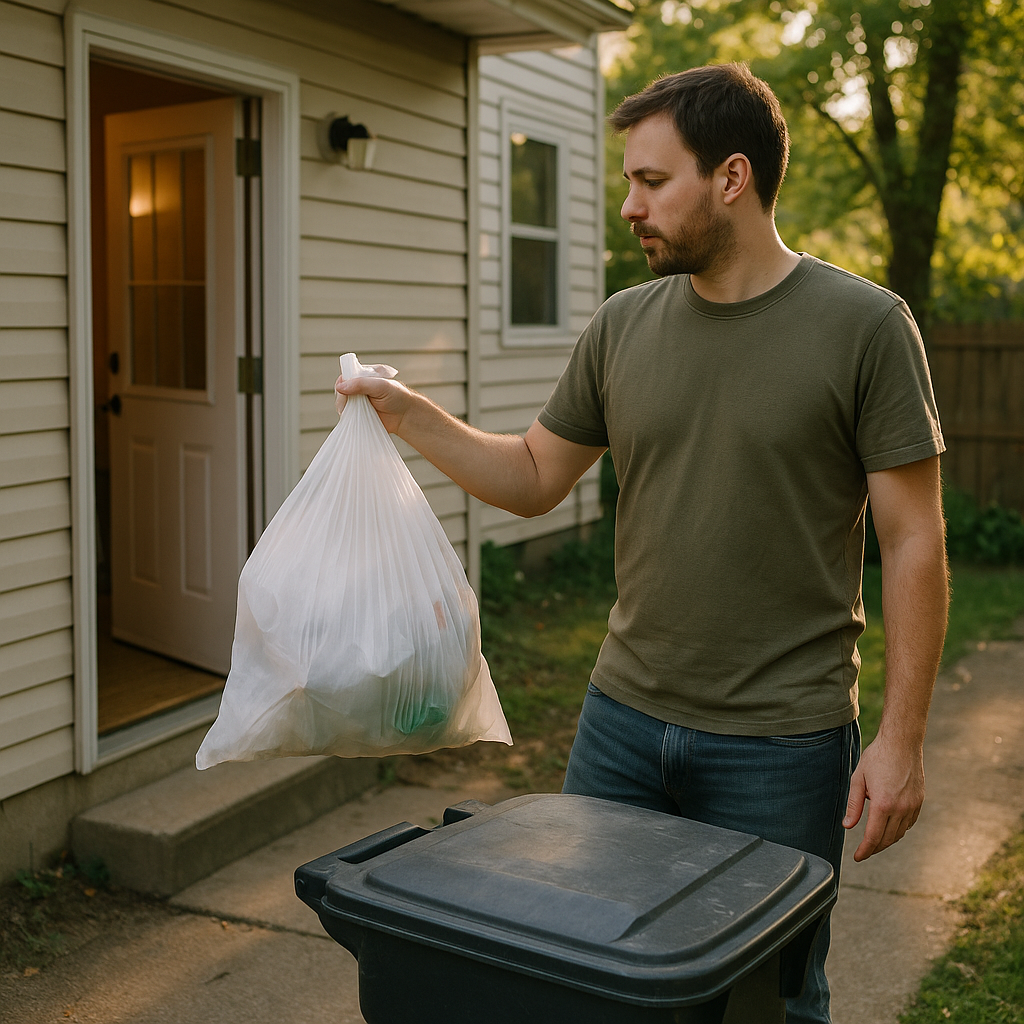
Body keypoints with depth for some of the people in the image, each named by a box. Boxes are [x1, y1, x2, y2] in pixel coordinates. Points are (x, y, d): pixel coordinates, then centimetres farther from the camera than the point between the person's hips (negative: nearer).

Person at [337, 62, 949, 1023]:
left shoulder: (864, 325, -9)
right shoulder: (622, 327, 4)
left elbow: (912, 541, -8)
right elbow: (533, 477, 13)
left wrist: (901, 737, -10)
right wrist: (410, 415, 1)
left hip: (781, 744, -4)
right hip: (623, 719, 4)